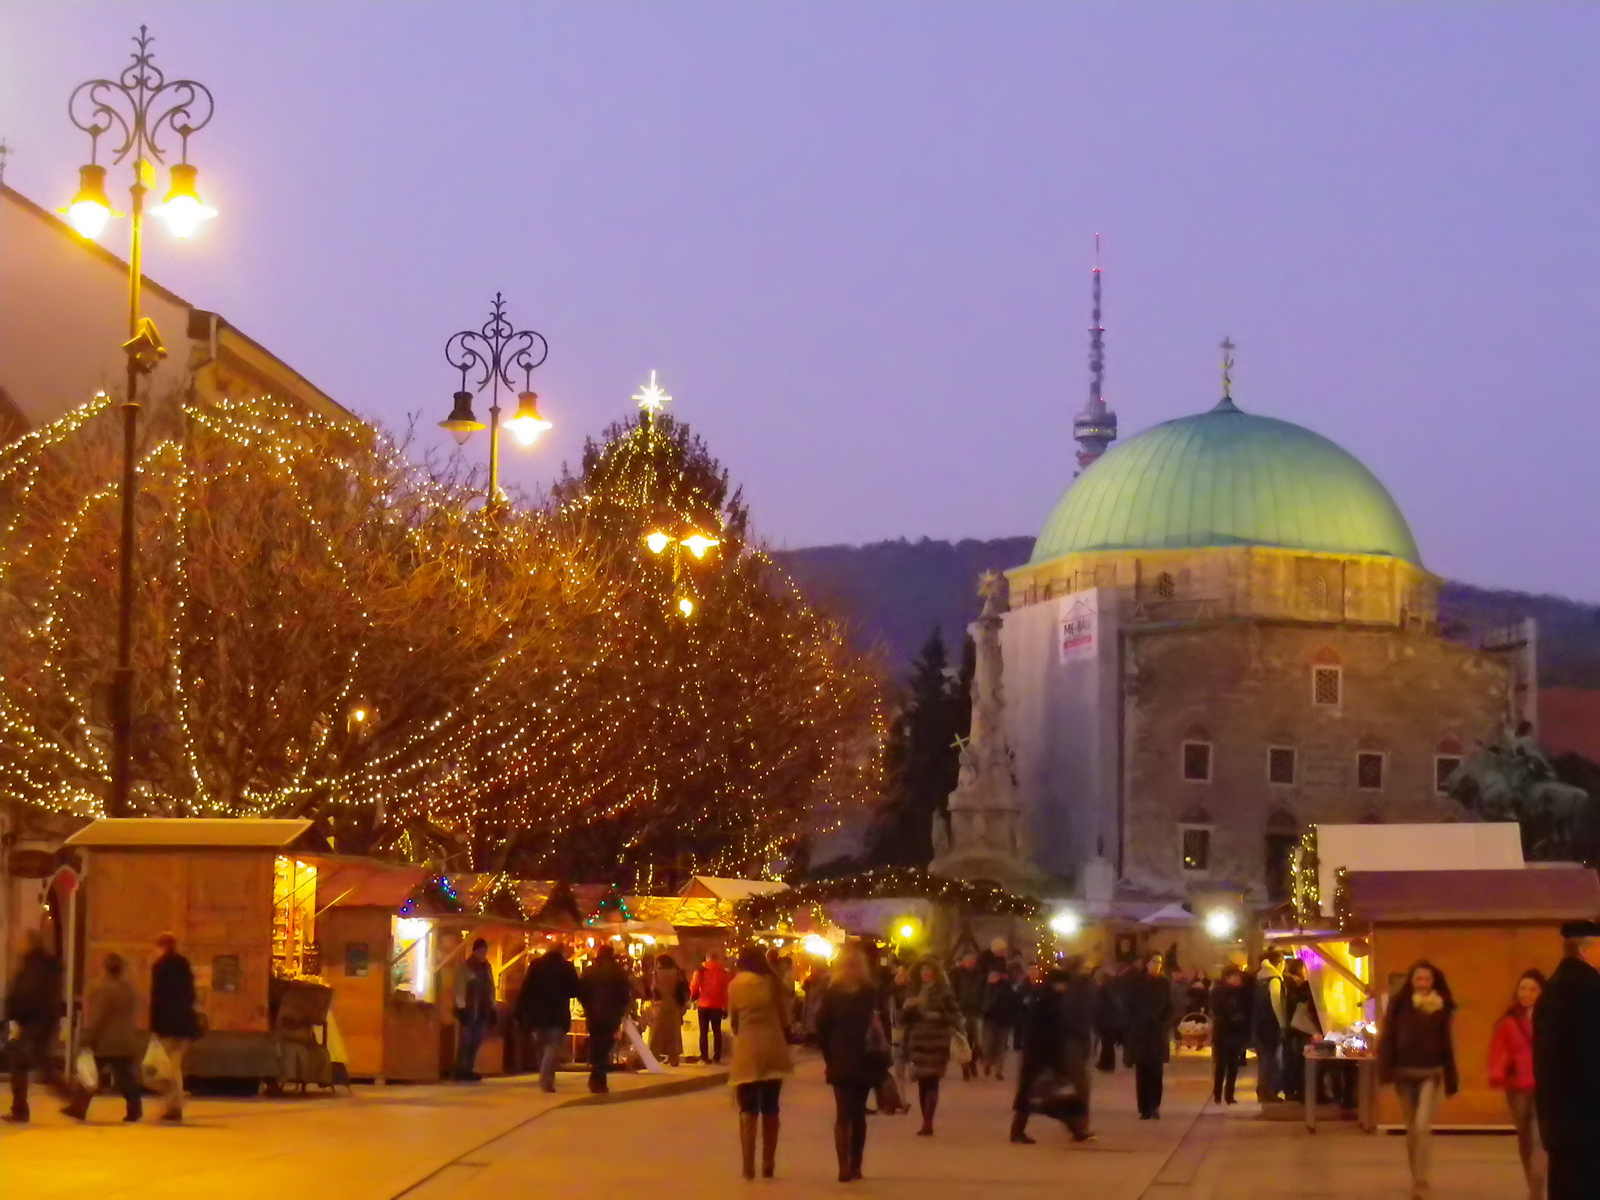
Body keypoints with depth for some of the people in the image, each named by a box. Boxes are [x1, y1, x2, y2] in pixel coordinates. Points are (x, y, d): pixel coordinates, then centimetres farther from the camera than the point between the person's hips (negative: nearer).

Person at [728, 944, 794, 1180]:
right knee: (770, 1109, 10)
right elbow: (783, 1018, 3)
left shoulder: (736, 984, 1)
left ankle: (748, 1166, -6)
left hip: (747, 1051, -1)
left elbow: (733, 1021, 6)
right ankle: (768, 1164, 11)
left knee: (749, 1110, 2)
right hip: (773, 1049, 1)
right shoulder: (772, 982, 1)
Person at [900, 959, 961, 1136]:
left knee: (931, 1082, -12)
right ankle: (926, 1123, 7)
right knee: (922, 1083, 3)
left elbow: (955, 1015, -6)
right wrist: (906, 1007, -7)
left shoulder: (944, 992, -1)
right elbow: (904, 1017, 14)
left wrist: (937, 1016, -19)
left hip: (937, 1043, -5)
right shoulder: (915, 992, 15)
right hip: (918, 1042, 5)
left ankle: (928, 1123, -17)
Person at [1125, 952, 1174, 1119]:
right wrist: (1132, 1026, -5)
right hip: (1139, 1033, 0)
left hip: (1158, 1032, 0)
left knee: (1156, 1072, -5)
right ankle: (1145, 1109, -1)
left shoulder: (1164, 983, 6)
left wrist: (1165, 1024, -6)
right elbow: (1130, 1006, 4)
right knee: (1142, 1073, -2)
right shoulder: (1136, 983, 4)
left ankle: (1154, 1107, -1)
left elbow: (1170, 1007, 8)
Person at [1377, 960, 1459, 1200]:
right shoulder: (1399, 1004, -2)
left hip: (1431, 1074, -1)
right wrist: (1386, 1070, -14)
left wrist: (1451, 1078, 5)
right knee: (1411, 1129, 11)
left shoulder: (1442, 1008, 1)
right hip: (1404, 1073, 1)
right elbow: (1387, 1038, -3)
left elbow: (1447, 1043, 6)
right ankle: (1417, 1179, 25)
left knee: (1423, 1127, -14)